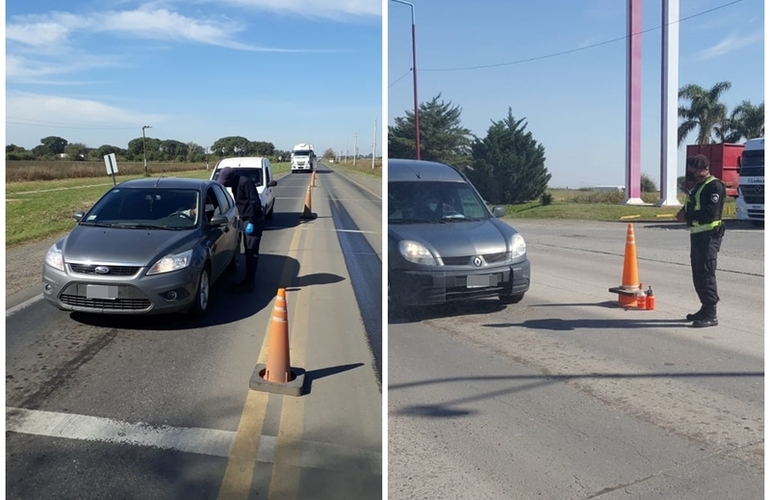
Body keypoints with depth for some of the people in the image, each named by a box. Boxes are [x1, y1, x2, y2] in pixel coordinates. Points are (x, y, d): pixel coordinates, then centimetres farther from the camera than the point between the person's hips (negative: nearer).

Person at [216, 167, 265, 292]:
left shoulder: (245, 183, -19)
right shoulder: (236, 184, 10)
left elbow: (255, 203, -23)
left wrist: (251, 222, -23)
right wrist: (244, 220, 19)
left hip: (254, 221, -10)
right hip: (246, 220, 10)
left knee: (252, 252, -7)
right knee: (248, 251, 14)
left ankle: (249, 283, -5)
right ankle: (247, 280, 21)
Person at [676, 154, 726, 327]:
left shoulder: (714, 186, -12)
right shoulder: (697, 186, 19)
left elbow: (710, 213, -22)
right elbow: (692, 207, 24)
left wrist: (687, 217, -14)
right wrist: (684, 212, 2)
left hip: (709, 236, -10)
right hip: (697, 235, 10)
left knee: (706, 275, -9)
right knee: (698, 274, 14)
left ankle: (711, 315, -5)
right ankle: (705, 309, 25)